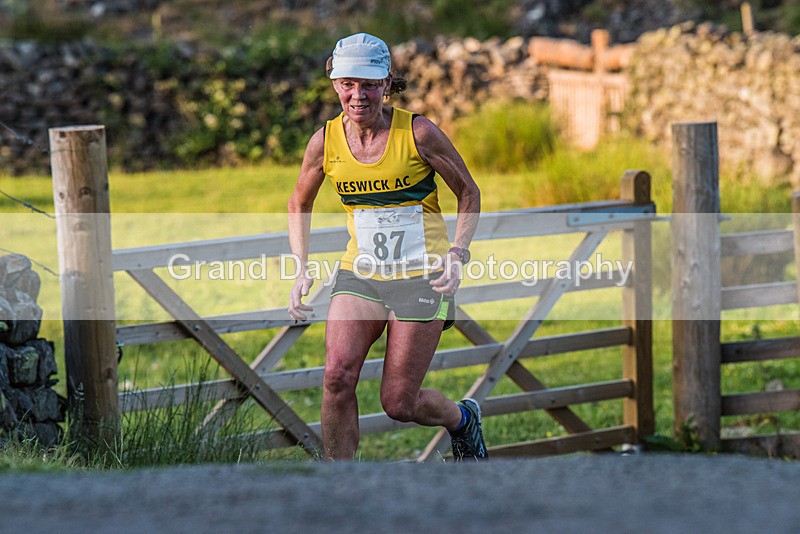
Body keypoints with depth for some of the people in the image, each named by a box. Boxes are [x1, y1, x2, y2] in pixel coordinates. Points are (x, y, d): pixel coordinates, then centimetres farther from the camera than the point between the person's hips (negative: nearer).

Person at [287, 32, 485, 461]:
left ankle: (461, 418, 33)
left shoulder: (418, 133, -11)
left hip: (421, 276, -3)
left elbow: (469, 193, 1)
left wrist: (457, 255, -13)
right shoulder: (325, 141, -2)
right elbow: (299, 204, 16)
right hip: (359, 273, 3)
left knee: (399, 404, -2)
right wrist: (302, 270, 5)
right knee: (337, 377, -20)